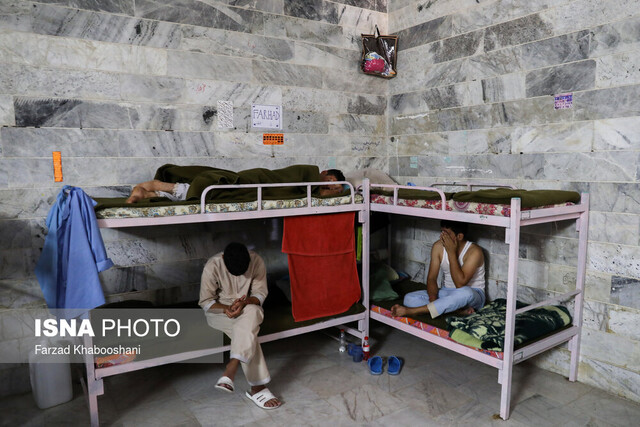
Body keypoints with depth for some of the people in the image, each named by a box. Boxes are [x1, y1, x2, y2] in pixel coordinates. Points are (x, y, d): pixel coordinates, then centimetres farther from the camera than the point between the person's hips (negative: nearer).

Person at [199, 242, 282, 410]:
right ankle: (257, 387, -31)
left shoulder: (256, 261, -17)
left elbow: (260, 294, -11)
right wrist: (227, 308, -31)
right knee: (249, 330, -31)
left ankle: (231, 369, -40)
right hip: (219, 311, -2)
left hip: (247, 308, 2)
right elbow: (205, 302, -13)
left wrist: (244, 303, -32)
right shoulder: (213, 266, -21)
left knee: (252, 313, -35)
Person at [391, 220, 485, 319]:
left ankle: (410, 311, -38)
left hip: (473, 295, -4)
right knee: (409, 298, -18)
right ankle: (459, 309, -24)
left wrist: (451, 252, -29)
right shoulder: (438, 247, -6)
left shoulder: (474, 251, -20)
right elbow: (431, 278, -7)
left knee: (465, 293, -43)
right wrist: (433, 299, -27)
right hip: (446, 292, 5)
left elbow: (460, 284, -29)